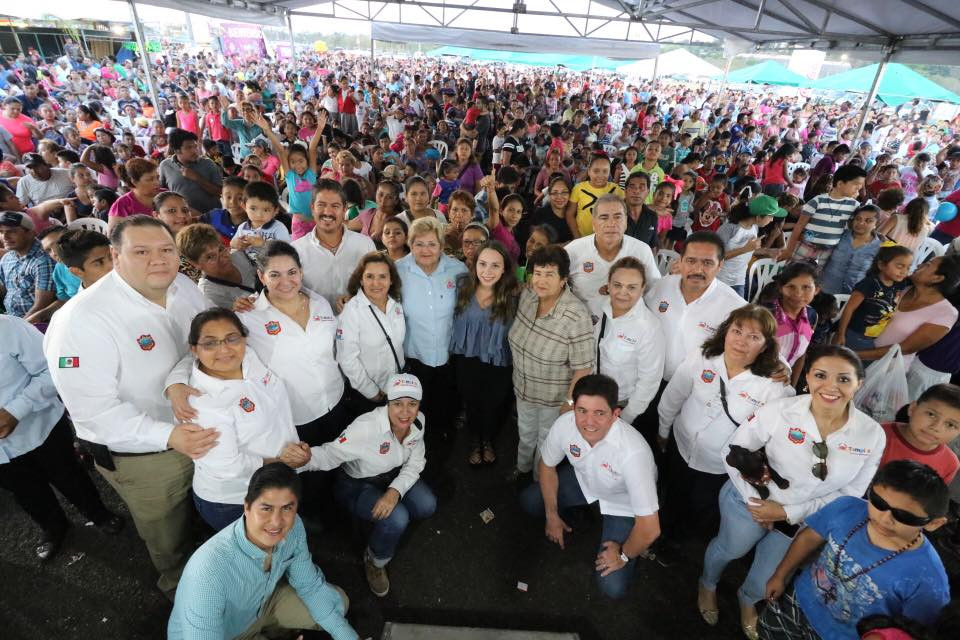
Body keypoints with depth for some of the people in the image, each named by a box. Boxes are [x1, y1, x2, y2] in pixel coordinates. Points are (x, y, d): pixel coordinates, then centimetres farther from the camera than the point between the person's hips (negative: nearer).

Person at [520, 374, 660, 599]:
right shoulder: (565, 424, -29)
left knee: (612, 587, -11)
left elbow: (650, 528, -34)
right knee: (529, 502, 0)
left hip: (623, 505, -4)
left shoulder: (632, 452, -44)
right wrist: (552, 515, 2)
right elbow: (547, 465, -6)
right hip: (583, 480, 4)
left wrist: (624, 555, -16)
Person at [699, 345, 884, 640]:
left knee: (766, 583, 25)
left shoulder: (872, 435, -19)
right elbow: (732, 452, -16)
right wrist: (754, 501, -15)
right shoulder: (779, 411, -29)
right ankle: (707, 585, 60)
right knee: (729, 550, 25)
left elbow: (850, 493, -10)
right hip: (752, 502, -3)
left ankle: (747, 599, 62)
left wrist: (788, 512, -16)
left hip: (803, 519, 3)